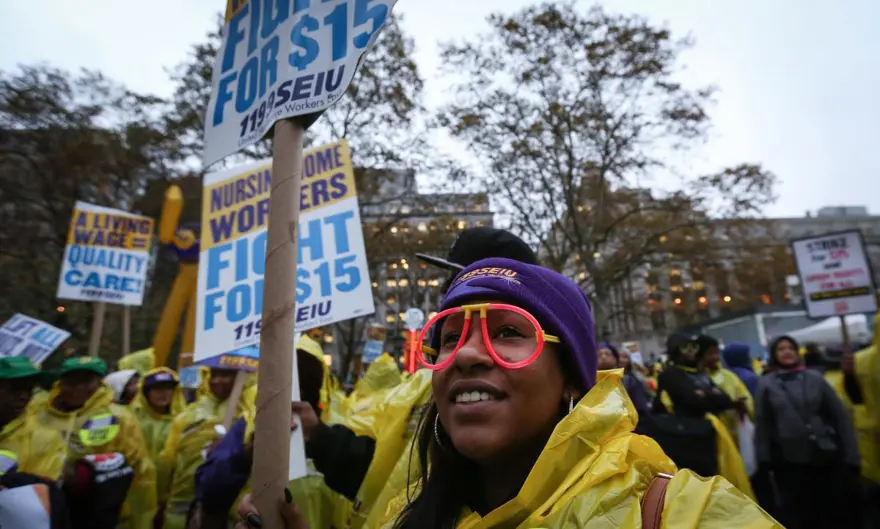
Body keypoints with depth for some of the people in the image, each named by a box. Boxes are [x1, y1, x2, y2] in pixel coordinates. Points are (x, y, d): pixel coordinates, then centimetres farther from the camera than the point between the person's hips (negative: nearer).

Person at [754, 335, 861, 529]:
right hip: (789, 461, -1)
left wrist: (851, 455, -3)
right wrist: (765, 458, -6)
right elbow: (762, 424, -2)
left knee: (836, 513, 11)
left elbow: (840, 416, 2)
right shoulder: (766, 384, -1)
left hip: (826, 457, 1)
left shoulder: (815, 378, 3)